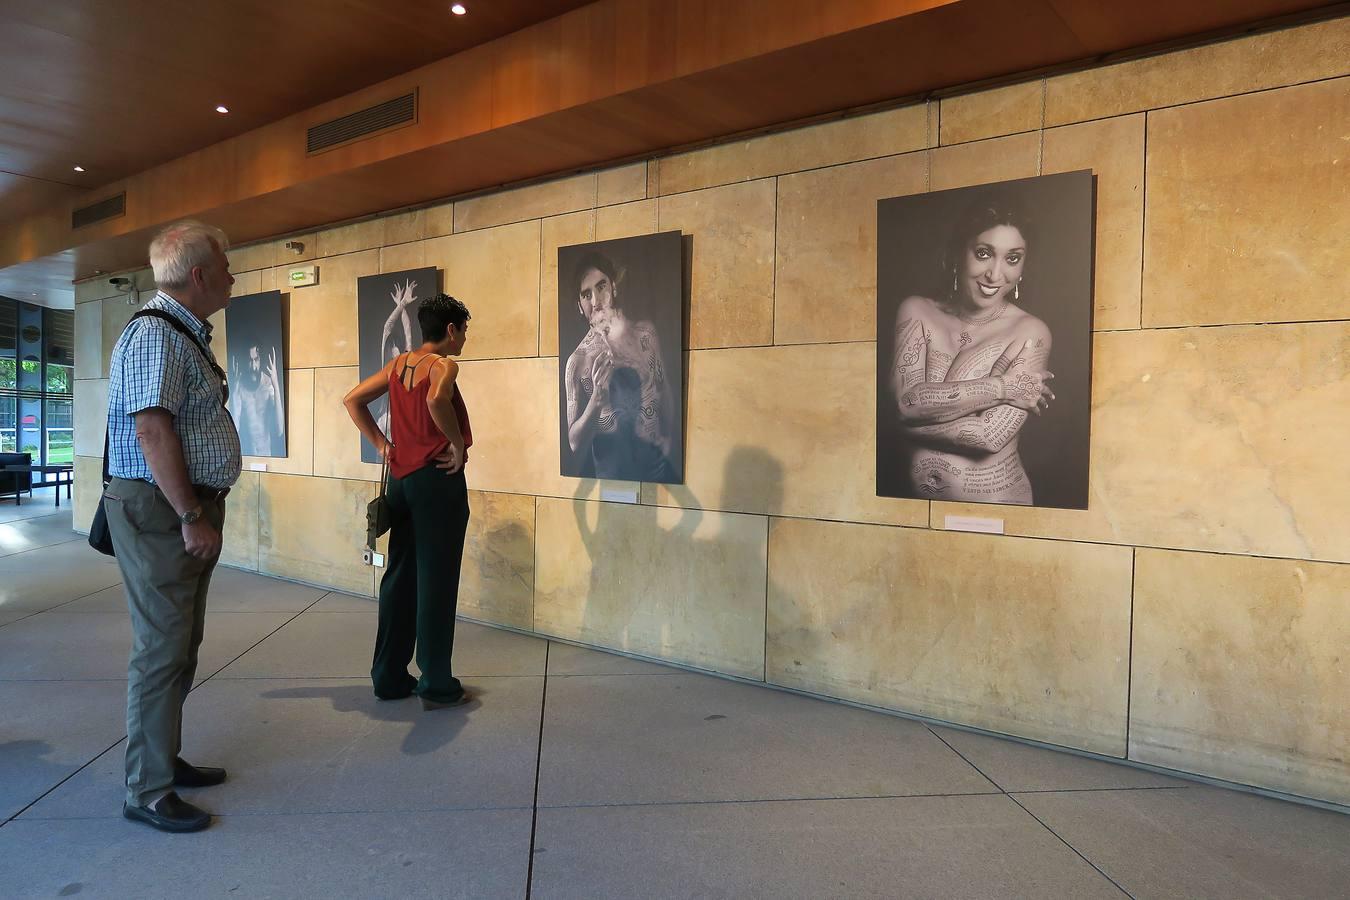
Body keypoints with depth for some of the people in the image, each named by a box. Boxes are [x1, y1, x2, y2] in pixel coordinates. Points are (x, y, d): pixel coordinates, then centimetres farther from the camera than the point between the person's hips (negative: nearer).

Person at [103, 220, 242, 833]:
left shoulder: (187, 335, 17)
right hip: (161, 512, -10)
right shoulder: (155, 335, -15)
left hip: (189, 508, 10)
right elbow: (152, 429, -23)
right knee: (163, 649, -4)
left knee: (181, 644, 17)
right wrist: (191, 518, -22)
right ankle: (148, 791, 6)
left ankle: (165, 758, 30)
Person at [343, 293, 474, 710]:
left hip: (400, 478, 8)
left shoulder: (398, 364, 12)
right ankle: (437, 685, 7)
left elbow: (352, 400, 16)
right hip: (437, 478, -7)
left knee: (399, 577, 14)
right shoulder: (443, 365, -10)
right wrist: (458, 443, -18)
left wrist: (380, 442, 13)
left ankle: (389, 676, 22)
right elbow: (436, 400, -31)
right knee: (436, 581, -1)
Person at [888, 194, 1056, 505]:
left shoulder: (1030, 333, -13)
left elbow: (990, 435, -21)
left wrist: (917, 418, -15)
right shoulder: (917, 312, -5)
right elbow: (906, 401, -18)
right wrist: (1003, 387, -19)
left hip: (994, 500, -3)